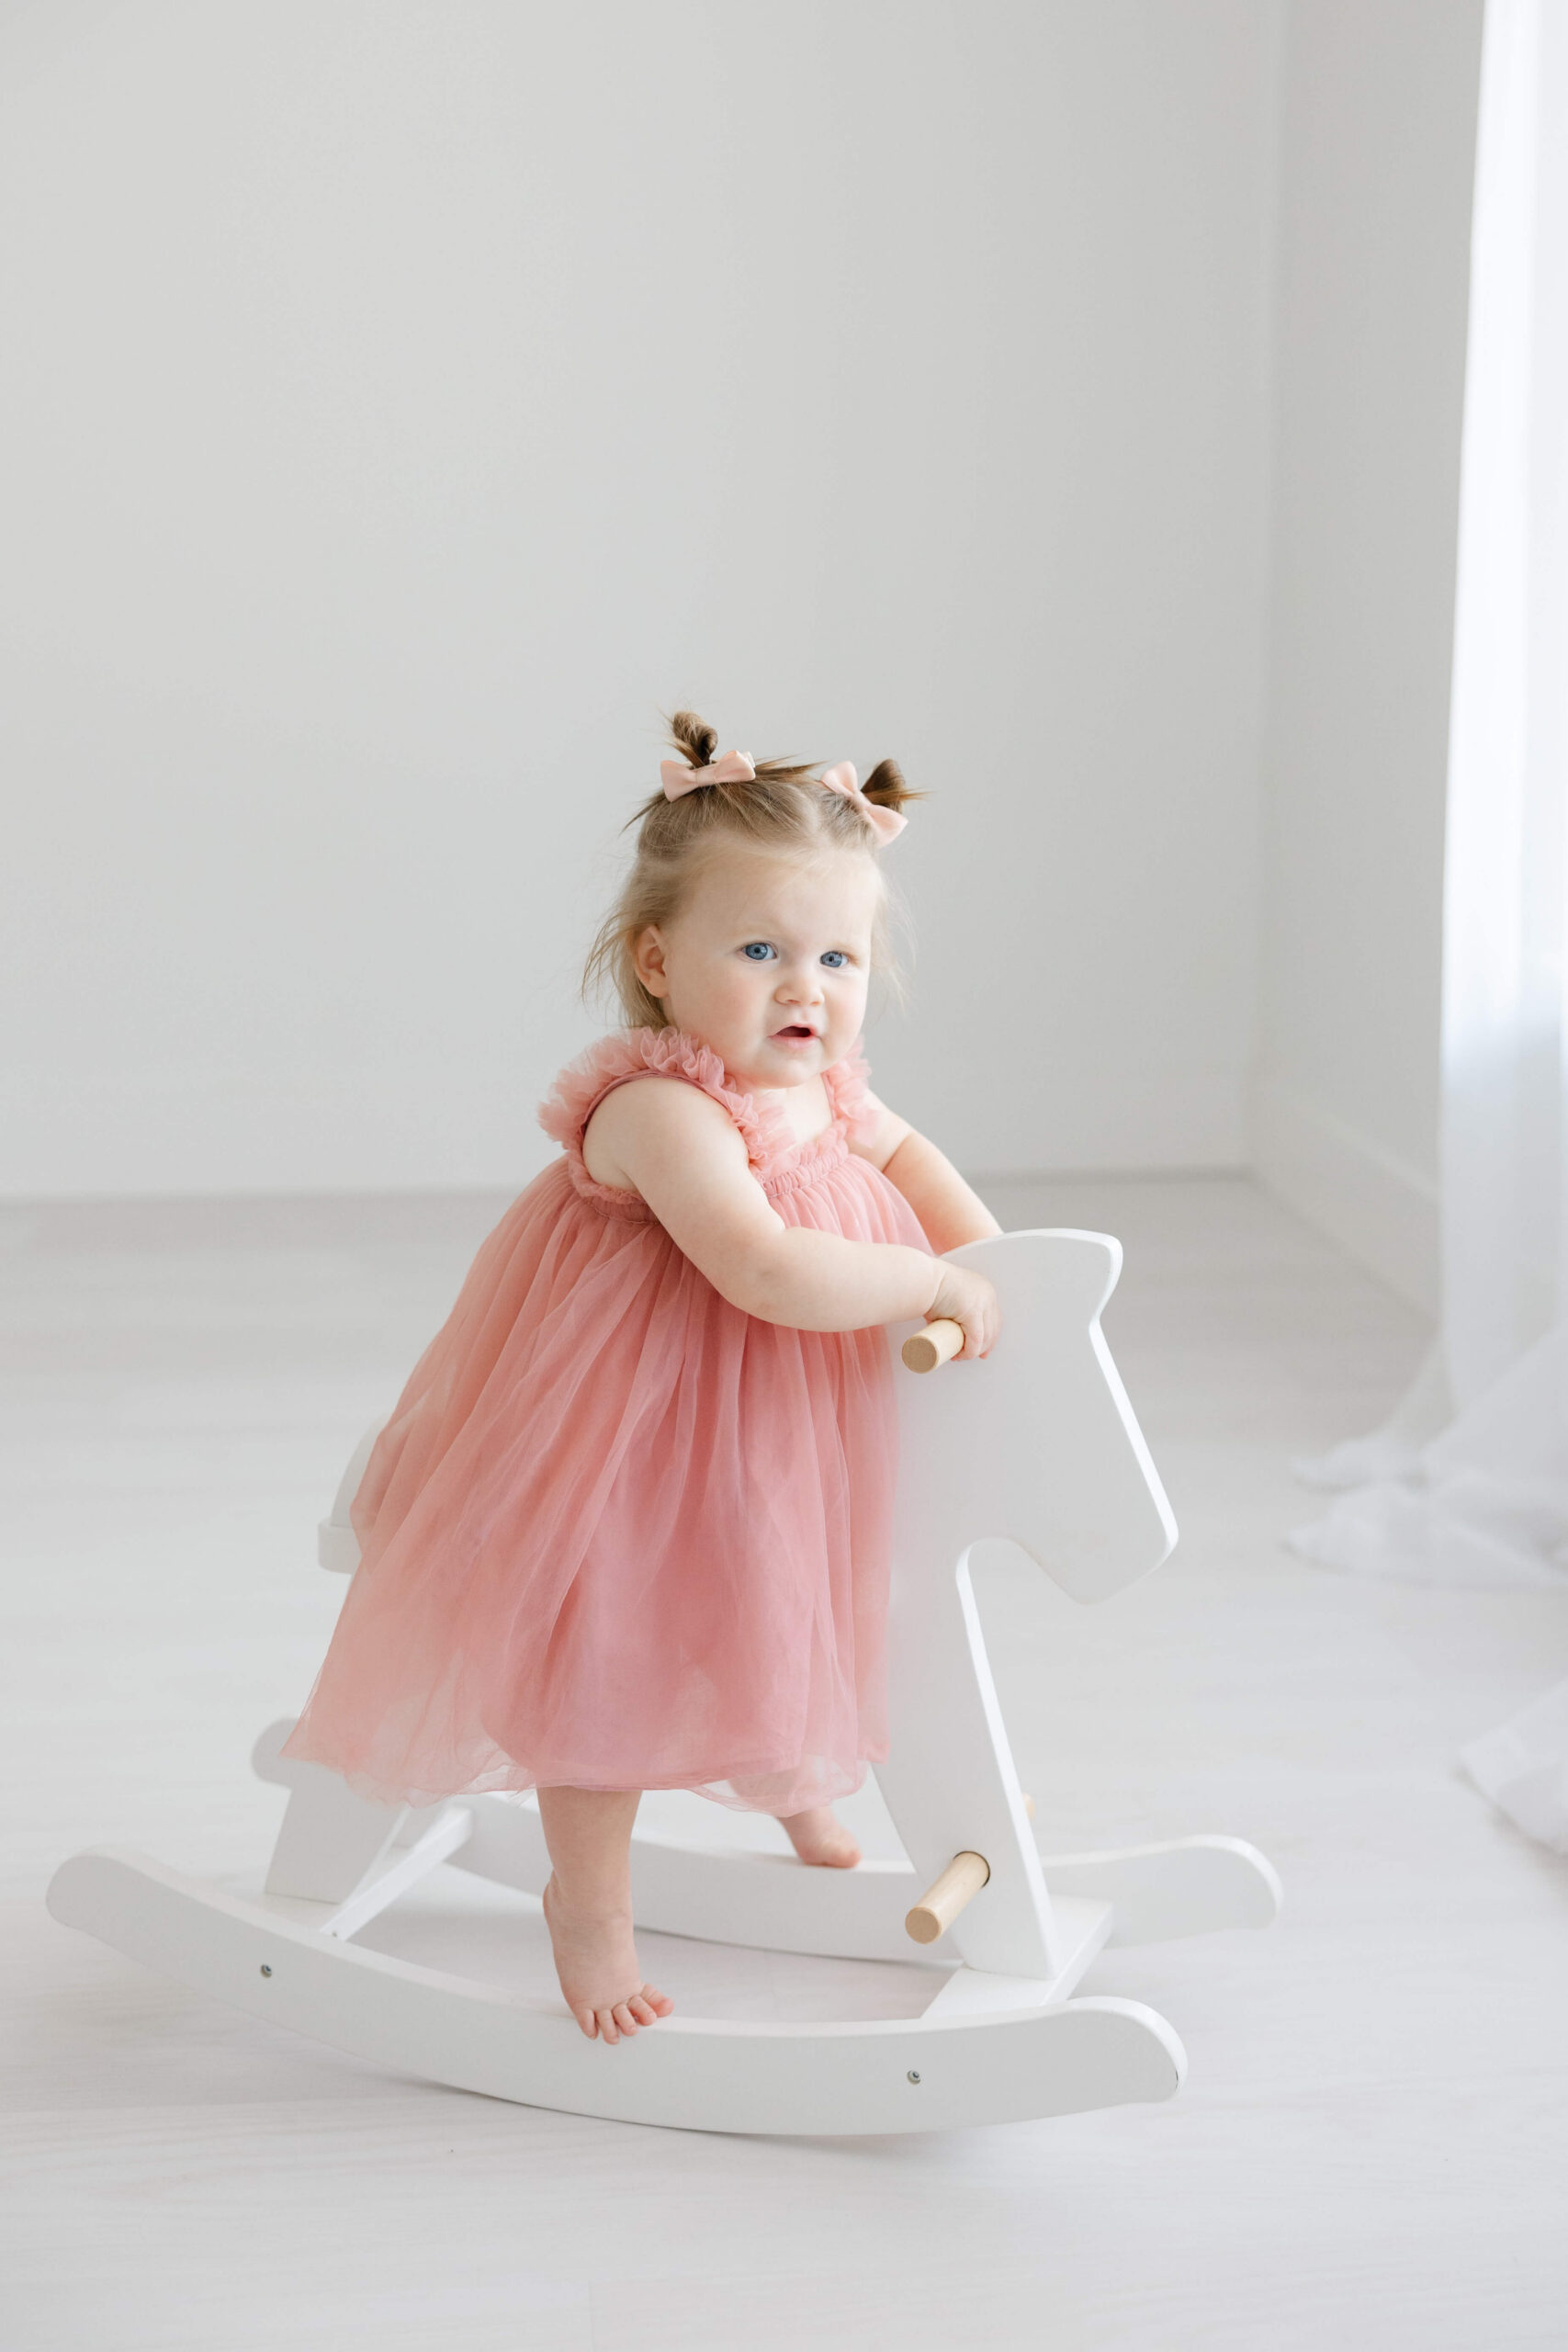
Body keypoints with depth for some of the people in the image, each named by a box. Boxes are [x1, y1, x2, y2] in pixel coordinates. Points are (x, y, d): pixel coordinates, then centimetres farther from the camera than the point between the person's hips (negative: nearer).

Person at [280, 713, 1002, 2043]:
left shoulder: (827, 1090, -5)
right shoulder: (661, 1113, -33)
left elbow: (902, 1150, 19)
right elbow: (767, 1272, -44)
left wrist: (986, 1256, 4)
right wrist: (928, 1286, -32)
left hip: (778, 1442, 9)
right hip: (639, 1443, -9)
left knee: (782, 1628, 27)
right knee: (610, 1658, 0)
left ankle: (797, 1793, 56)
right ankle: (590, 1906, 20)